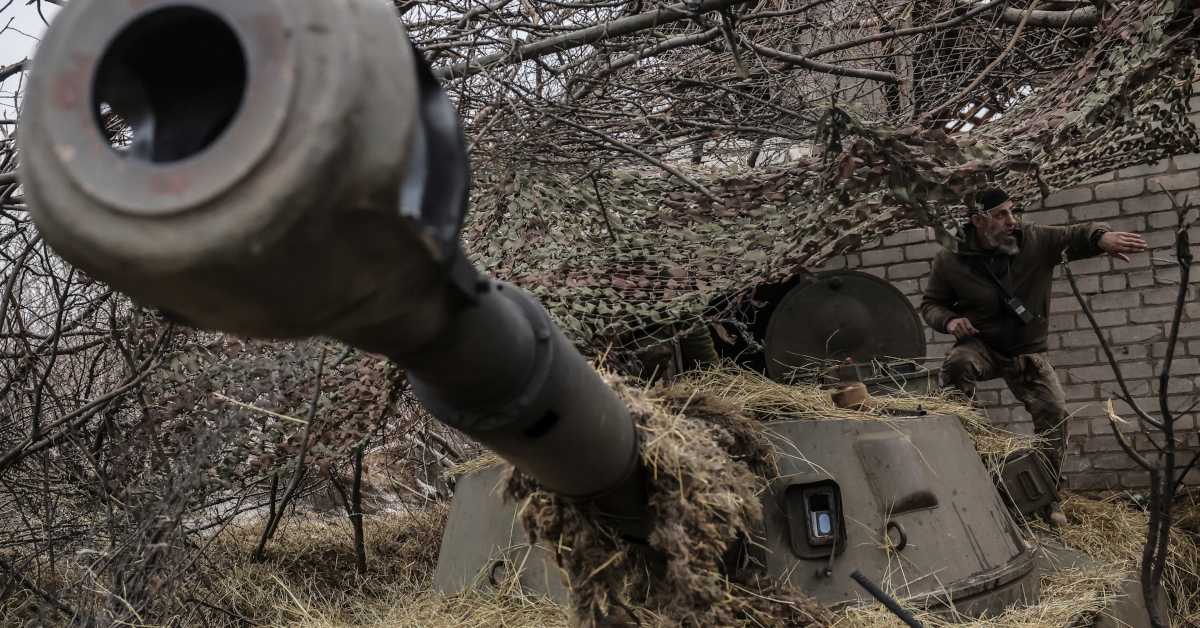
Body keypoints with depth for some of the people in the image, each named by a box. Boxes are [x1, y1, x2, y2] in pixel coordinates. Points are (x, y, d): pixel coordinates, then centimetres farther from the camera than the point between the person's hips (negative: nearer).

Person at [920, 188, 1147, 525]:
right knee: (957, 363, -36)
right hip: (981, 346, -2)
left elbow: (1076, 235, -20)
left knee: (1054, 412, -9)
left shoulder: (1036, 240, -11)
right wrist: (948, 320, -23)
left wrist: (1102, 236, -44)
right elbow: (930, 304, 0)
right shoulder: (950, 261, -12)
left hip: (1027, 353, 2)